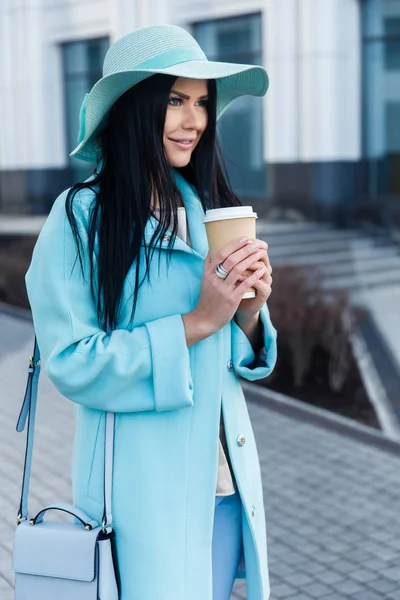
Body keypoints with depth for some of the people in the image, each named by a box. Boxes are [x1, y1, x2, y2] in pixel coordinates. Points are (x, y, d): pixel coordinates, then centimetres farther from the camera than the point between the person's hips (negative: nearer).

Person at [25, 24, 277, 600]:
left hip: (227, 485, 6)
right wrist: (197, 321, -21)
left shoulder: (209, 209, 5)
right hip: (143, 495, -5)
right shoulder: (82, 217, -12)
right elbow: (70, 364, -17)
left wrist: (249, 312, -10)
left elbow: (235, 359, 11)